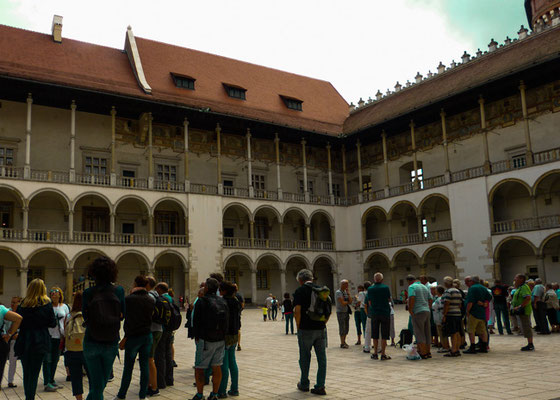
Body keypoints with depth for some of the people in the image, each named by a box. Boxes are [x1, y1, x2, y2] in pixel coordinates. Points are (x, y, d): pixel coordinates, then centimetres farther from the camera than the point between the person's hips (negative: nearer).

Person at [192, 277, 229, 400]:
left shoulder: (202, 301, -11)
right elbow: (227, 320, 10)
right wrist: (222, 335, 16)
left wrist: (196, 336, 4)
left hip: (206, 339, -6)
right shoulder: (223, 301, 6)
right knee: (217, 367, 9)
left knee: (199, 368, 4)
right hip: (220, 339, 6)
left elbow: (196, 321, -8)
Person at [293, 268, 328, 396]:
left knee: (305, 358, 10)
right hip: (321, 329, 4)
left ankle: (304, 384, 22)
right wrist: (323, 322, 13)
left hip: (306, 329, -4)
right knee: (322, 358, 7)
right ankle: (320, 386, 7)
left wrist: (298, 327, -2)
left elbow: (297, 311, -13)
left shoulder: (300, 291, -7)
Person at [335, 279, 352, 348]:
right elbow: (342, 303, -20)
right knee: (342, 328, -6)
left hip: (346, 312, 8)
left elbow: (350, 301, 3)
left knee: (346, 328, 10)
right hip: (341, 312, -7)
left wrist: (348, 293, -5)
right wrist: (348, 302, -1)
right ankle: (342, 344, 0)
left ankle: (344, 342, 22)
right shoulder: (338, 292, -12)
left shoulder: (346, 292, 12)